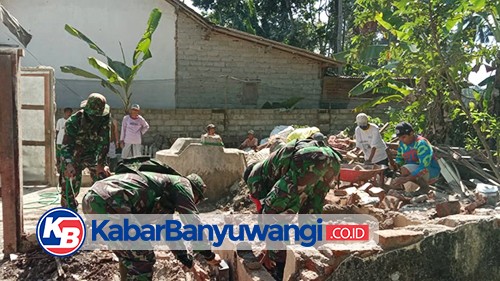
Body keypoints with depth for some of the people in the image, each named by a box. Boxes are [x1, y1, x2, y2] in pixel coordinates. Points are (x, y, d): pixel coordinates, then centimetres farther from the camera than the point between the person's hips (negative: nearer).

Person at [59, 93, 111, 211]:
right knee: (70, 185, -5)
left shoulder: (104, 118, -19)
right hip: (74, 155, -2)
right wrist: (69, 164, -43)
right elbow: (66, 145, -27)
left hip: (93, 153, 3)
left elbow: (104, 142, -18)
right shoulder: (74, 121, -25)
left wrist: (100, 163, -23)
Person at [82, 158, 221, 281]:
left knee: (129, 255, 26)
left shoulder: (164, 200, 33)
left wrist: (192, 265, 41)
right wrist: (210, 256, 16)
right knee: (143, 260, 4)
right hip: (109, 203, -10)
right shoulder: (181, 183, 8)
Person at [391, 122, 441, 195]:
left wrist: (406, 178, -42)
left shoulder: (421, 144, -26)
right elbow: (399, 158, 11)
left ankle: (425, 186, -9)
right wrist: (396, 165, -13)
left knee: (405, 170, -31)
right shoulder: (402, 142, -3)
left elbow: (424, 167, -34)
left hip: (432, 172, -8)